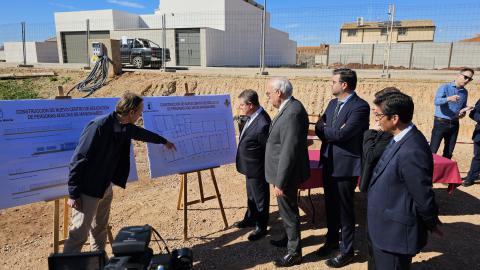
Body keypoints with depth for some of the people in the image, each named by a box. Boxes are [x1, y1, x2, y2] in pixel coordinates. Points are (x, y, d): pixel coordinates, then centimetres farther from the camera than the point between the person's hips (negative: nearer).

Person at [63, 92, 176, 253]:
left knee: (100, 229, 18)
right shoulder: (99, 127, -25)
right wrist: (73, 194, -20)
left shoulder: (125, 127, -1)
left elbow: (142, 133, 22)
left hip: (106, 187, 8)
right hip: (88, 190, -8)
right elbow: (79, 160, -22)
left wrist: (164, 141, 38)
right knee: (79, 234, -3)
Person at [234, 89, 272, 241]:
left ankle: (261, 227, 29)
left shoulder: (262, 124, -30)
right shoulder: (252, 116, -2)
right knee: (251, 195, 26)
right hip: (250, 167, 9)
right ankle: (250, 219, 46)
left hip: (257, 168, -9)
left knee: (260, 198, 11)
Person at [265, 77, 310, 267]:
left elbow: (289, 151, -28)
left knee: (289, 211, 7)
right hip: (283, 171, 9)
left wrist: (280, 182, -23)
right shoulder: (289, 107, 5)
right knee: (286, 209, 25)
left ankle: (294, 253, 25)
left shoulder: (292, 113, -27)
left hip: (287, 173, -9)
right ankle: (287, 238, 46)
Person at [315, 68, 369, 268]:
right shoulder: (333, 103, 10)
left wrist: (324, 129, -8)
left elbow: (341, 134, -25)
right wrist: (332, 131, -17)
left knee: (345, 208, 6)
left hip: (346, 165, -8)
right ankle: (332, 240, 39)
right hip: (328, 162, 8)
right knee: (330, 205, 20)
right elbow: (319, 127, 2)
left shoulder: (360, 107, -17)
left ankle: (347, 250, 23)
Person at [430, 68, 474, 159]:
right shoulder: (445, 87, -6)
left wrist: (463, 112, -3)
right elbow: (437, 101, -22)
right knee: (432, 151, -8)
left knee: (448, 153, 9)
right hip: (441, 123, -5)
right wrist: (449, 98, -41)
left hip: (454, 124, 6)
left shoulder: (465, 92, 11)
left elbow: (463, 107, 21)